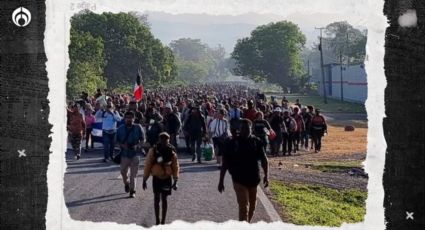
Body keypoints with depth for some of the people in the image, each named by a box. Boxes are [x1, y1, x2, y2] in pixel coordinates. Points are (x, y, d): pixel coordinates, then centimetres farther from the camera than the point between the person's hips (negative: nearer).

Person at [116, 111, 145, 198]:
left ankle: (132, 191, 5)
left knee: (133, 174, -3)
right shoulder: (120, 129, 2)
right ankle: (126, 184, 38)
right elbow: (117, 140, 7)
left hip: (135, 153, -2)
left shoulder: (138, 127, -2)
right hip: (124, 153, 2)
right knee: (123, 172, 8)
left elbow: (142, 140, 3)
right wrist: (122, 145, -13)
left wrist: (137, 145, -15)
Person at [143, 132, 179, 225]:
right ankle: (157, 221, 12)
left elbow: (176, 167, -3)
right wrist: (144, 180, -5)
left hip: (167, 178, 1)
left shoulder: (172, 152, -7)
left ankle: (163, 221, 16)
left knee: (164, 199, 8)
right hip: (156, 178, -1)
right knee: (157, 199, 4)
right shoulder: (153, 150, -10)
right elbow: (147, 165, -5)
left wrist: (175, 181, -9)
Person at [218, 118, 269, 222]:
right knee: (244, 207, -11)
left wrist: (266, 175, -11)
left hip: (253, 180, 3)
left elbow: (264, 159, 2)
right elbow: (225, 163, -2)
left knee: (252, 207, 17)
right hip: (239, 180, -3)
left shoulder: (256, 142, -1)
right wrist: (221, 181, -3)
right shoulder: (232, 143, -6)